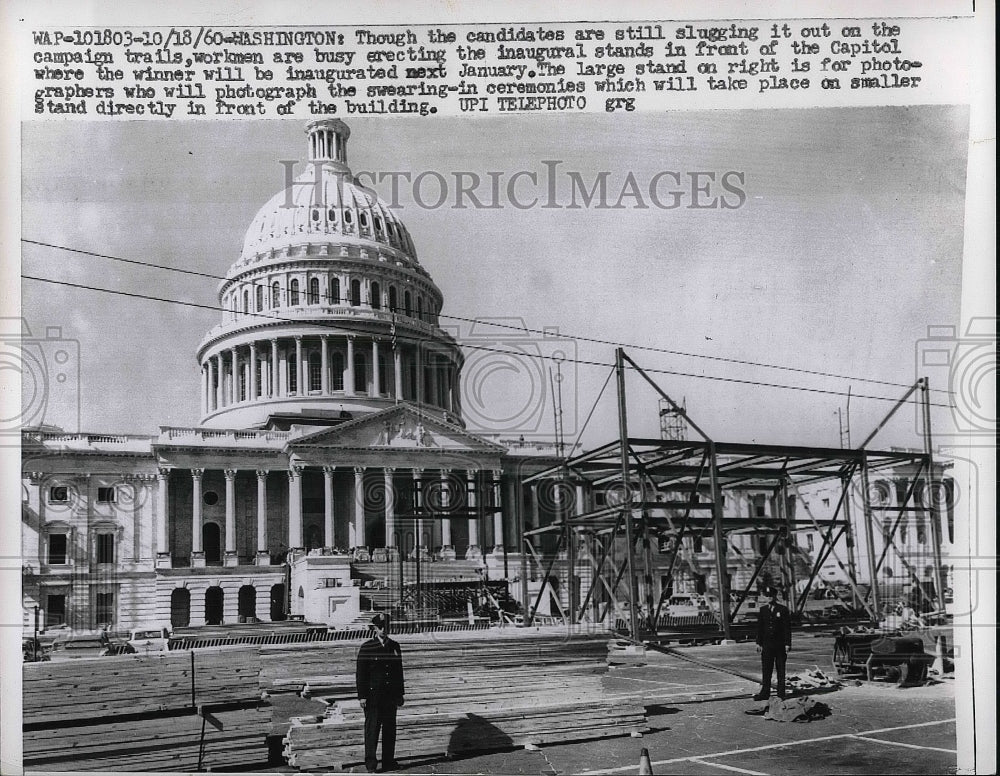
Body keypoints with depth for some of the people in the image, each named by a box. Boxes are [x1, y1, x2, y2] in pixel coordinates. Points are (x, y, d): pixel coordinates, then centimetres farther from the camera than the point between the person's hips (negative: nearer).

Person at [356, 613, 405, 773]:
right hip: (373, 695, -4)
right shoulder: (366, 648, -4)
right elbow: (361, 673, -4)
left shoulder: (394, 647, 9)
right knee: (372, 728, -2)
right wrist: (362, 696, -9)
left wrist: (400, 694, 12)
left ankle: (389, 762, 16)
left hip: (390, 695, 4)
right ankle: (371, 764, 3)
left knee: (390, 729, 7)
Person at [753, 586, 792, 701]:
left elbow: (787, 628, -3)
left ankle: (781, 693, 10)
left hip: (780, 644, -3)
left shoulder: (783, 610, -2)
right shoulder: (762, 610, 8)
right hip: (767, 644, 3)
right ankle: (765, 693, 5)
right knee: (766, 669, 1)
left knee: (781, 670, 4)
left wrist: (787, 644, -7)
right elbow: (759, 627, 10)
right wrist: (759, 643, 4)